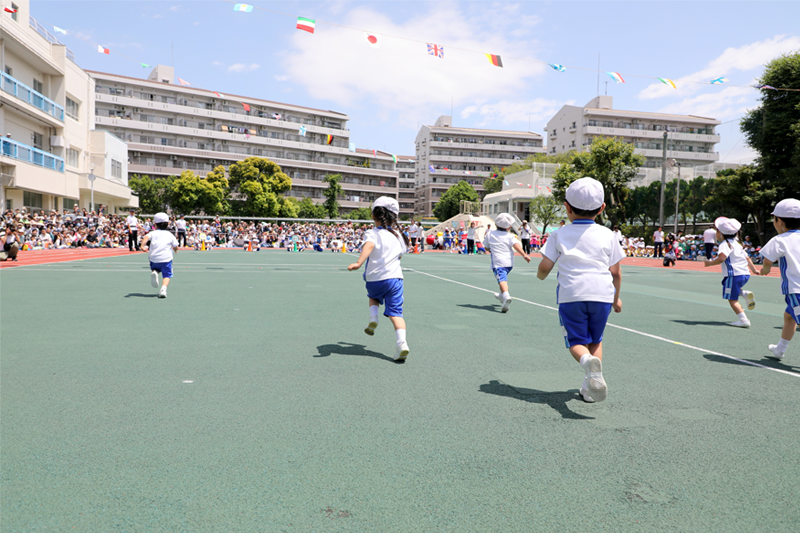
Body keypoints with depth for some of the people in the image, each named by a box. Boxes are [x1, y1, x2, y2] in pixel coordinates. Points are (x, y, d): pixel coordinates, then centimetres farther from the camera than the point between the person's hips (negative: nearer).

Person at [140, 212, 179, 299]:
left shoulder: (153, 233, 9)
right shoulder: (170, 235, 10)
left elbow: (146, 237, -12)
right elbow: (175, 247, 15)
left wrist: (142, 245, -25)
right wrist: (174, 250, 38)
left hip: (154, 259, 1)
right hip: (166, 258, -1)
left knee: (155, 268, 30)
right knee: (167, 275, 5)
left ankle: (154, 272, -7)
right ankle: (163, 288, -22)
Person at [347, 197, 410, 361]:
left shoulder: (372, 234, -4)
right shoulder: (399, 234, 11)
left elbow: (369, 245, -28)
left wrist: (359, 263, -43)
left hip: (374, 279, -1)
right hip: (395, 277, 2)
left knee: (373, 297, 33)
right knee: (395, 312, -1)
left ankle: (373, 318, 10)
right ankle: (402, 342, -19)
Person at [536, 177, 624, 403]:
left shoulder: (560, 235, 5)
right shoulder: (607, 235, 9)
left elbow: (544, 267, 1)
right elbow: (615, 272, 11)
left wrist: (540, 276, 25)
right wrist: (616, 298, 26)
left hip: (571, 295, -2)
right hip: (602, 294, 2)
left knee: (576, 341, 6)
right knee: (595, 340, 19)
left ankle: (588, 362, -28)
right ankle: (590, 385, 7)